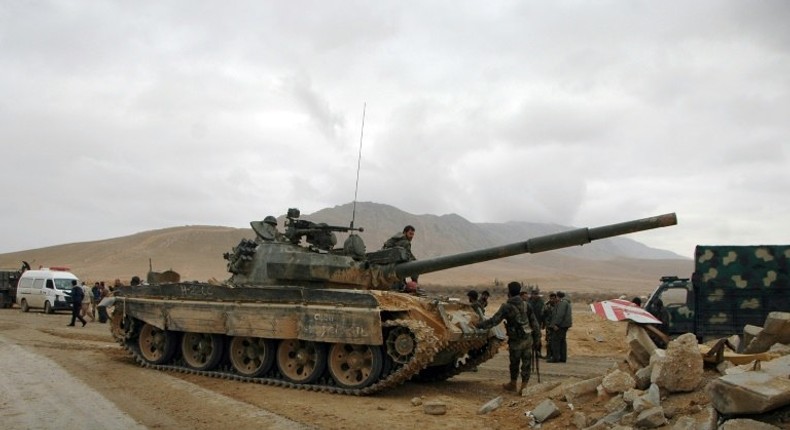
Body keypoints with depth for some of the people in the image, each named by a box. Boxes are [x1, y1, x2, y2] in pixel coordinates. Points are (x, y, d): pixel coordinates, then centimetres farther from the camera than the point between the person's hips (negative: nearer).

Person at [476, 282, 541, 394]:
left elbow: (494, 320, -12)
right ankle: (524, 387, 10)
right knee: (526, 363, 8)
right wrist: (537, 339, 10)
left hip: (516, 340, -3)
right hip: (528, 339, 3)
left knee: (514, 363, 14)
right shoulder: (526, 305, 3)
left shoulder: (506, 307, -12)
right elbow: (535, 323, 5)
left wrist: (479, 325, -1)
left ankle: (512, 384, 30)